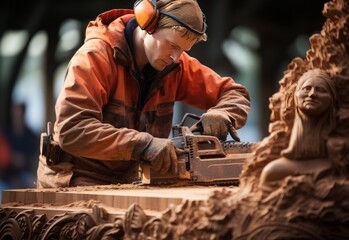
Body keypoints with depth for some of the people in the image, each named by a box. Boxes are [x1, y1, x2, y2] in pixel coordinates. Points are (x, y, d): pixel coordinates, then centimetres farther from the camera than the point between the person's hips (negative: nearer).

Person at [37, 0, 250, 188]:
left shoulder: (176, 65, 0)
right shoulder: (95, 56, -18)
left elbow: (235, 94, 8)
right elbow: (71, 130, -29)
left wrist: (221, 116, -17)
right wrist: (143, 143, -36)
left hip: (126, 181, 7)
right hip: (74, 181, -6)